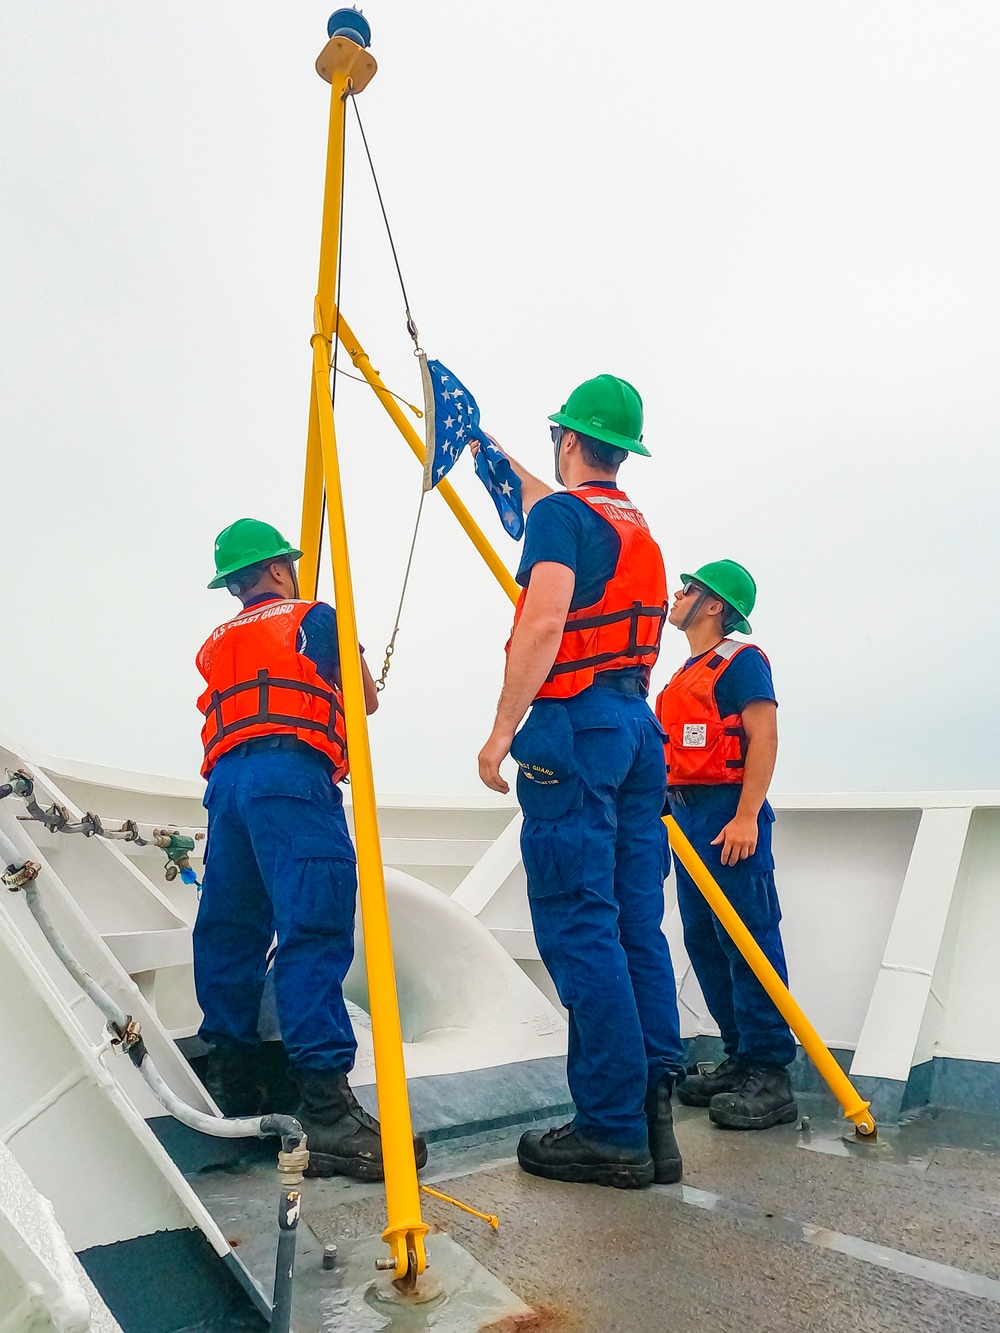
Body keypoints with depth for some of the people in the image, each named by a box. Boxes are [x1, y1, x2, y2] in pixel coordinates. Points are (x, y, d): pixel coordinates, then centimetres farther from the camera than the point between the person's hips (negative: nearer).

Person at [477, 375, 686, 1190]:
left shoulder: (563, 514, -4)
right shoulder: (635, 525, 22)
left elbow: (543, 622, -18)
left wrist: (502, 729, -16)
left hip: (573, 726, -9)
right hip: (638, 725, 9)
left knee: (579, 928, -6)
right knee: (636, 925, 8)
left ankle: (613, 1129, -1)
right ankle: (653, 1117, 12)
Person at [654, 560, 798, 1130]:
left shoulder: (741, 660, -7)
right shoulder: (687, 673, 20)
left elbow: (764, 738, -16)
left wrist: (745, 817, -23)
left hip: (729, 813, -9)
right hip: (689, 814, 10)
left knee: (748, 939, -7)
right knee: (703, 939, 10)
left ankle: (770, 1075, 0)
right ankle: (741, 1059, 20)